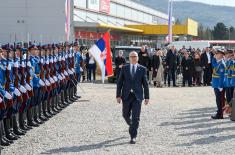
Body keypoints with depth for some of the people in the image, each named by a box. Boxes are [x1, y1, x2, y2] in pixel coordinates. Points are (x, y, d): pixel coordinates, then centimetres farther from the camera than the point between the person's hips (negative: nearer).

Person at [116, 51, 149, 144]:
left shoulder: (142, 69, 4)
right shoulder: (124, 68, 6)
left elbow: (145, 84, 4)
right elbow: (119, 82, 4)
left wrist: (147, 97, 1)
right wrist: (118, 95, -3)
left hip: (137, 96, -2)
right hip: (126, 96, 2)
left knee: (135, 117, -6)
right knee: (125, 115, 13)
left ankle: (133, 137, -3)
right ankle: (131, 126, 44)